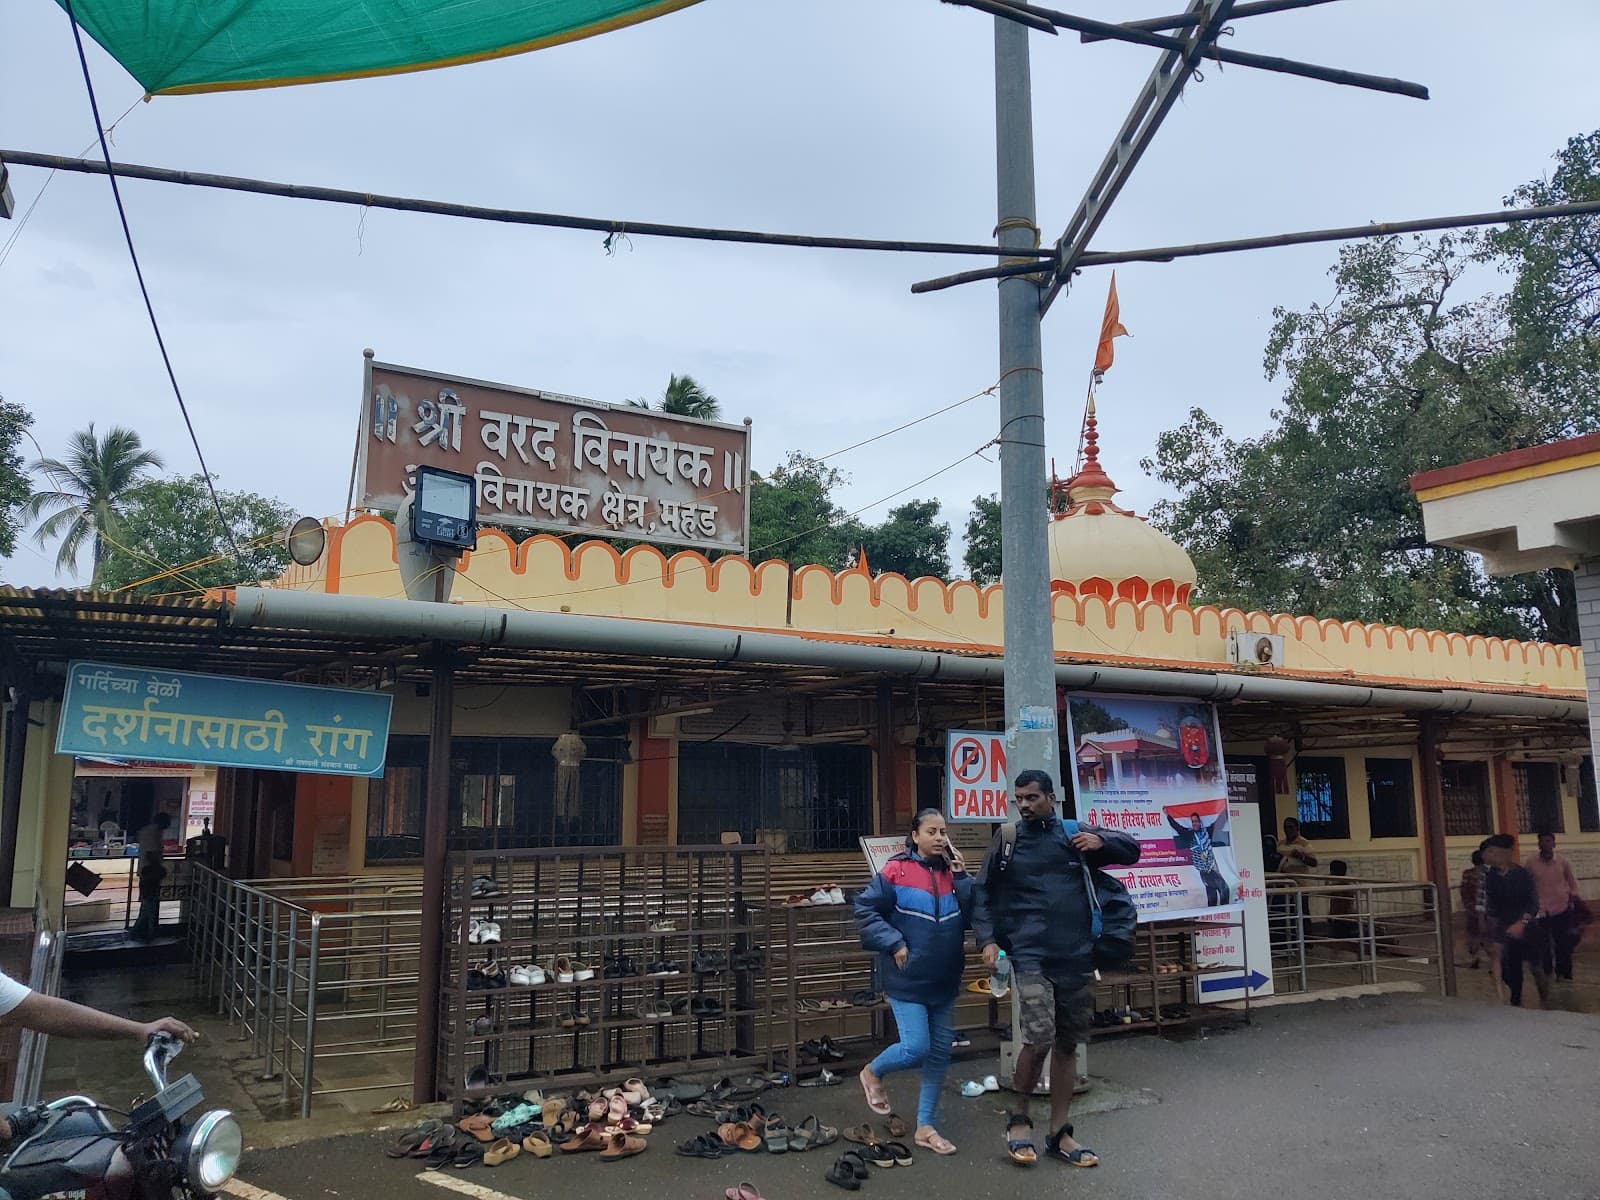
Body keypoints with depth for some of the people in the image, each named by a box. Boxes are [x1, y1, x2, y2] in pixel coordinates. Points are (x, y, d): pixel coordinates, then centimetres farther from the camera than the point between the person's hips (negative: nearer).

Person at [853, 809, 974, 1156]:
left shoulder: (952, 873, 4)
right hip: (908, 979, -5)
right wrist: (894, 943, -16)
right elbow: (865, 910, -10)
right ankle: (873, 1073, 23)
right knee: (916, 1048, -10)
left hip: (944, 980, 6)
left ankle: (926, 1127, 22)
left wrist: (962, 878, -10)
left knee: (940, 1052, 9)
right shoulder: (896, 872, -11)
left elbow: (970, 918, -1)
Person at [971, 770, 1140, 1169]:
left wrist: (1101, 841, -6)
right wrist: (987, 940, -6)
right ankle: (1019, 1119, 8)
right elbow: (982, 896, 7)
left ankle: (1059, 1134, 23)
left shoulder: (1076, 834, 7)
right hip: (1031, 956, -3)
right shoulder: (1006, 842, 3)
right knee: (1039, 1039, -16)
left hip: (1077, 957, 3)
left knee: (1068, 1045, 9)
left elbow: (1132, 850, 14)